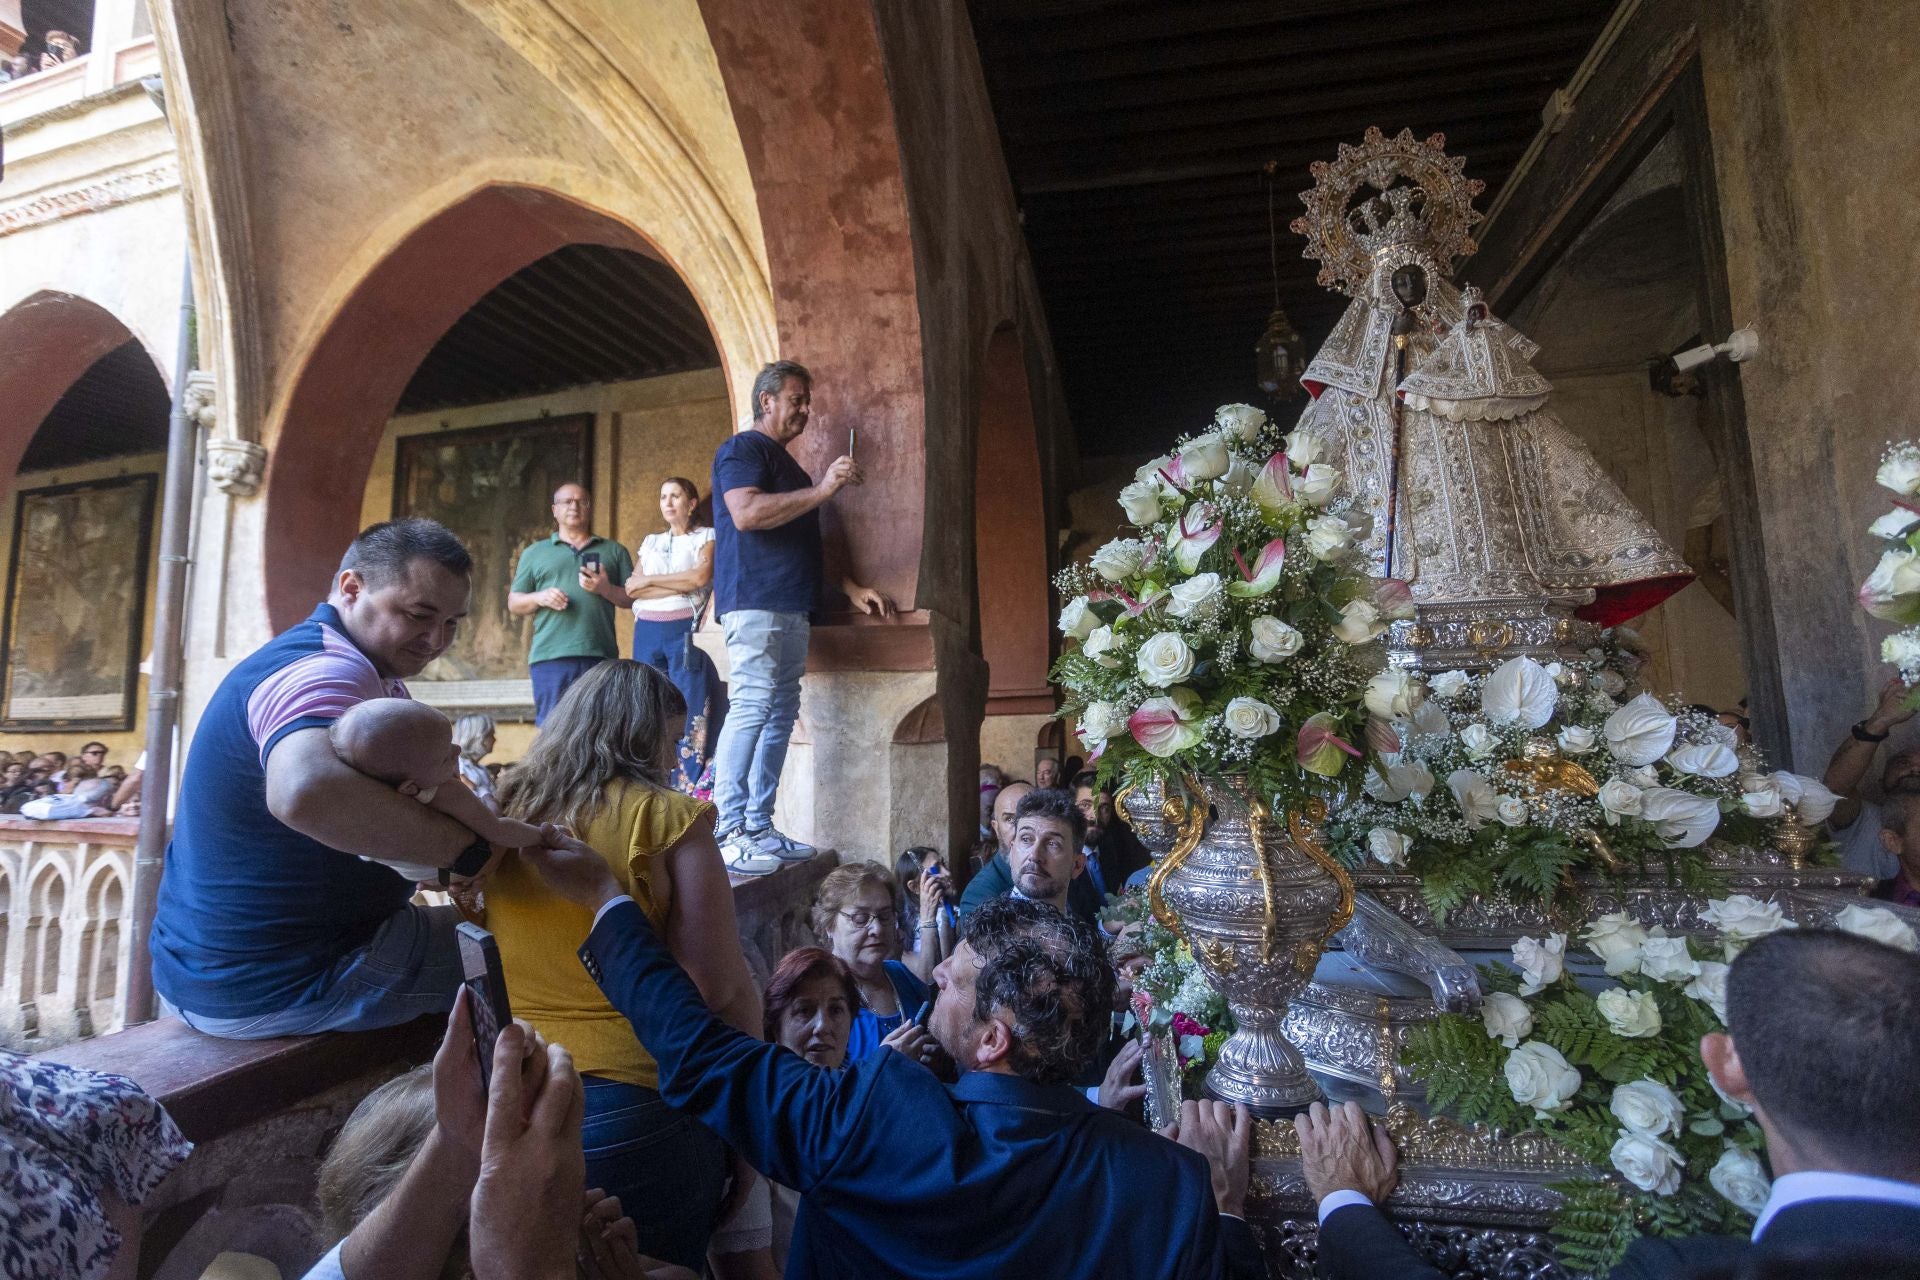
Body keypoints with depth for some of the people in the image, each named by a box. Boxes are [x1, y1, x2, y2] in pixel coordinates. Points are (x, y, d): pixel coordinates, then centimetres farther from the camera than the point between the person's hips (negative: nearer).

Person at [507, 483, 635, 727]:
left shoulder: (614, 551, 18)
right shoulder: (534, 553, 19)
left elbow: (634, 598, 12)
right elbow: (514, 604, 16)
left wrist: (606, 589, -8)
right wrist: (539, 598, -5)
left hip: (601, 656, 0)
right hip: (550, 657, 0)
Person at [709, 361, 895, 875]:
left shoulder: (785, 464, 27)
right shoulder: (742, 449, 0)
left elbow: (803, 543, 29)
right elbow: (746, 513, -19)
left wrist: (851, 588, 21)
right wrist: (821, 489, -16)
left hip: (790, 608, 9)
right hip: (754, 603, -9)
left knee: (780, 714, 5)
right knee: (751, 708, -15)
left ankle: (758, 827, 10)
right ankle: (728, 834, -13)